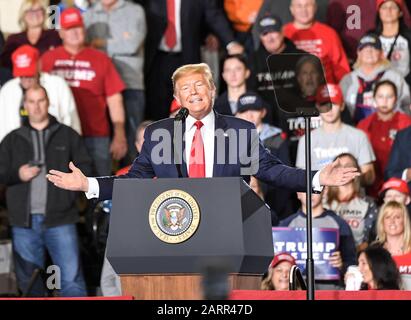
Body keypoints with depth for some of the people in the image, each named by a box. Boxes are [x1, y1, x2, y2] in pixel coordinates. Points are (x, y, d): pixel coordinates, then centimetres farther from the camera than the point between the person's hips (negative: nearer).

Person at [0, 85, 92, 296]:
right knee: (28, 282, 7)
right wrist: (17, 175, -8)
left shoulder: (67, 135, 9)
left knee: (71, 278, -10)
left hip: (59, 219, -2)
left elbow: (85, 167, 8)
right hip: (24, 222, 2)